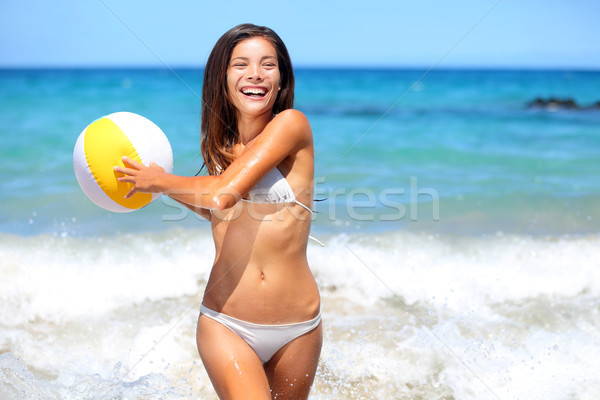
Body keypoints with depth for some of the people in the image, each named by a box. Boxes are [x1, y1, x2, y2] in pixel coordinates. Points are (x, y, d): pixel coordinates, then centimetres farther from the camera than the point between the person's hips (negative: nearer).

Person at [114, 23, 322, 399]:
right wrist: (163, 186, 13)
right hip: (226, 325, 2)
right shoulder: (219, 147, 6)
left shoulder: (292, 124, -10)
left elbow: (222, 196, -19)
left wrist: (160, 180, -5)